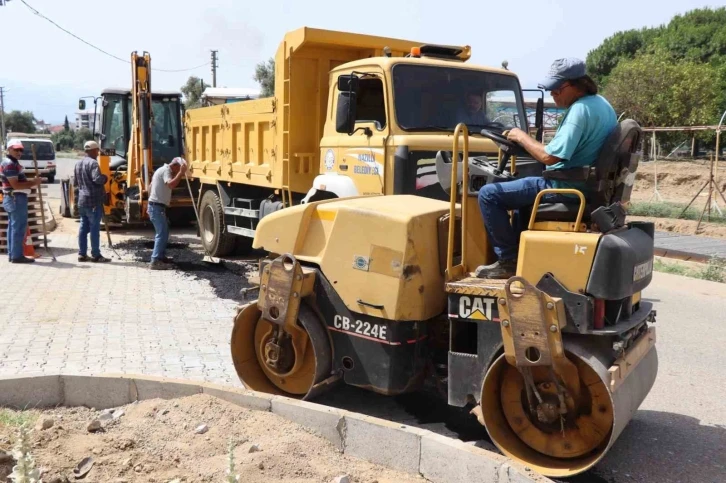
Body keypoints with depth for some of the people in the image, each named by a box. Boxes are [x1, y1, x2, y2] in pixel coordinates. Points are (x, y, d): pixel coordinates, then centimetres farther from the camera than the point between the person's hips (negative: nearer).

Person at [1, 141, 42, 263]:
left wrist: (32, 182, 9)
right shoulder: (10, 164, -15)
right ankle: (17, 256, -6)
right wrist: (33, 183, -17)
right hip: (17, 198, -11)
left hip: (13, 198, 11)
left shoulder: (12, 163, 18)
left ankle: (12, 254, 18)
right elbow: (15, 185, -21)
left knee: (13, 226, 13)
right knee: (18, 227, -8)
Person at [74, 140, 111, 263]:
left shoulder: (78, 164, 16)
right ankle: (96, 255, -1)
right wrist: (105, 178, -8)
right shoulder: (93, 163, -14)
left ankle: (82, 254, 13)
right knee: (94, 228, -5)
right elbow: (97, 179, -26)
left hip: (82, 200, 9)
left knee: (83, 228, 11)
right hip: (93, 200, -9)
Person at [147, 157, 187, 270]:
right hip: (157, 207, -11)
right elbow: (171, 184, -32)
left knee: (163, 232, 21)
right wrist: (181, 173, -28)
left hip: (156, 206, 11)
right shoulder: (166, 170, -13)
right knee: (162, 233, -13)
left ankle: (161, 256, 31)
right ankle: (155, 261, -17)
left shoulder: (163, 170, 19)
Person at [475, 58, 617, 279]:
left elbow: (550, 156, -27)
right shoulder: (601, 103, 10)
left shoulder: (580, 110, -22)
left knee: (489, 194, -11)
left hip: (567, 187, -11)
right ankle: (522, 250, 30)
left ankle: (509, 260, -4)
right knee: (522, 186, 33)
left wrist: (521, 137, -12)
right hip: (588, 184, 11)